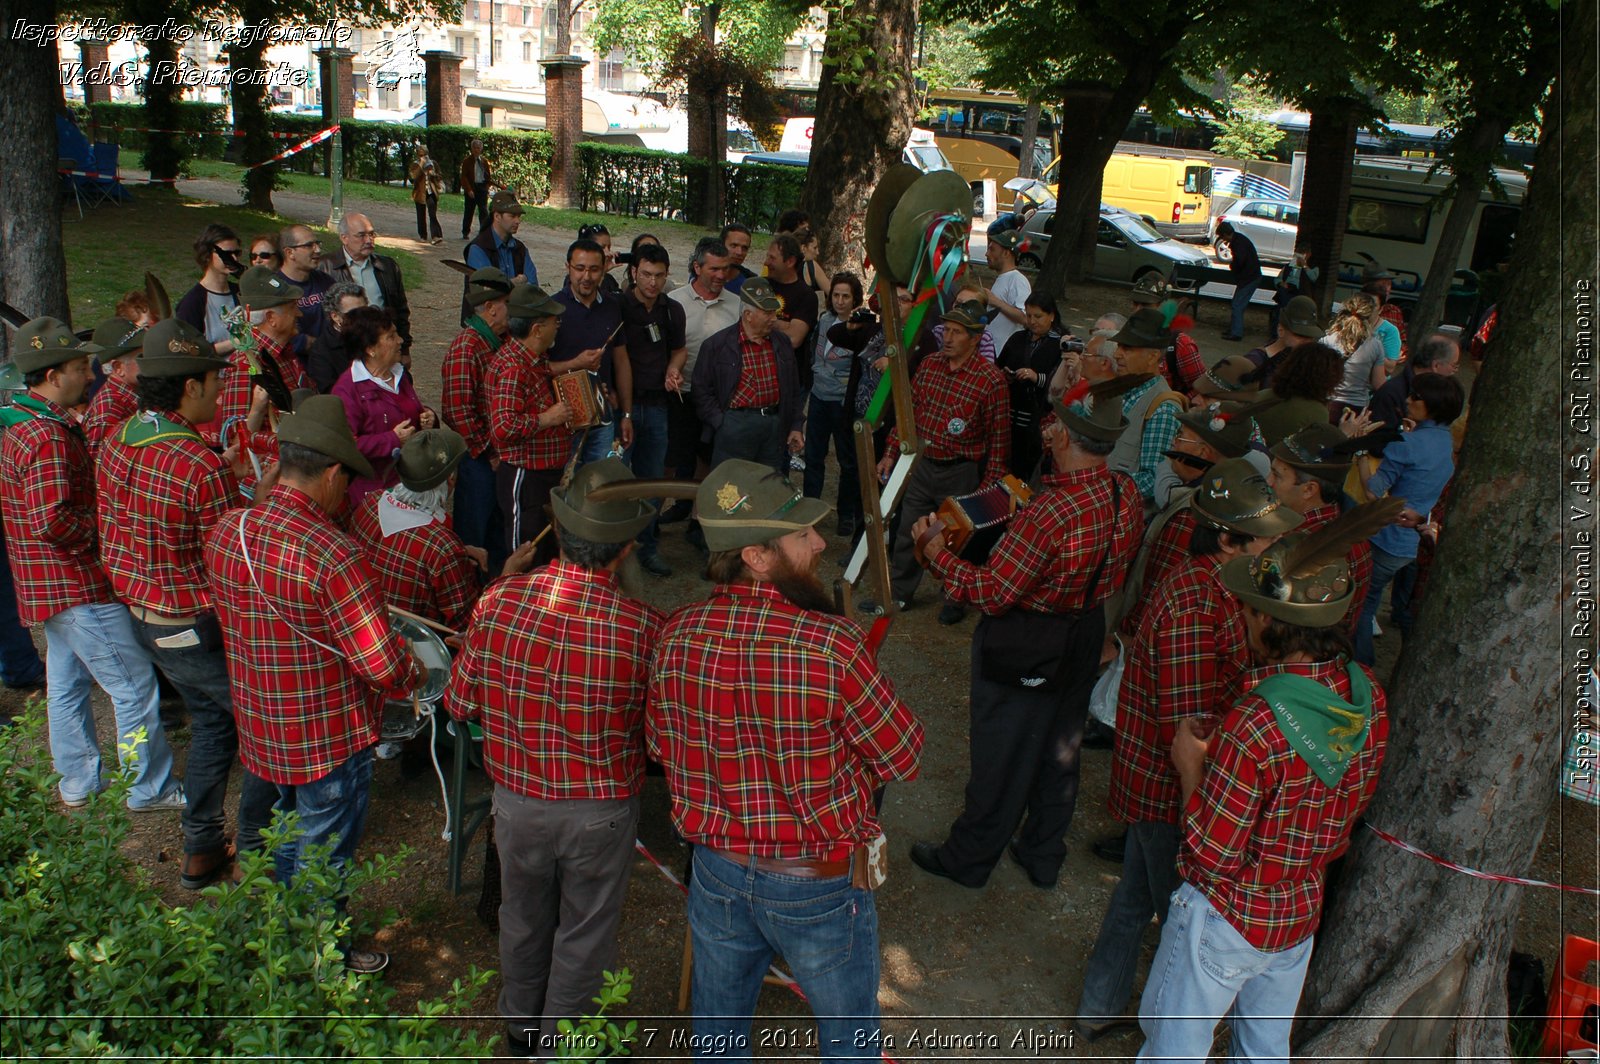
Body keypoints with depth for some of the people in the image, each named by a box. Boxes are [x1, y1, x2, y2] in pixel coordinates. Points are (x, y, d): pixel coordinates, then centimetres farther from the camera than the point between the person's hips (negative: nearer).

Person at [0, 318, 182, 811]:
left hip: (50, 582, 11)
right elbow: (52, 520, -29)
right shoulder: (49, 438, -23)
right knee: (135, 685, -2)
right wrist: (105, 537, -14)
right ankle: (151, 788, 7)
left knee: (67, 684, 19)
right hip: (78, 585, -11)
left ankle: (78, 783, 31)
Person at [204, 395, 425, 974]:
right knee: (323, 860, 15)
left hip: (260, 730, 7)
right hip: (329, 740, -7)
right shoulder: (332, 553, -30)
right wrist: (415, 674, -8)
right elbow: (383, 664, -29)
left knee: (286, 842, 30)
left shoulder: (225, 530, -6)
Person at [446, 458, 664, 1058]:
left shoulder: (499, 602, -18)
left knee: (524, 914, 27)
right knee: (584, 933, 20)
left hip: (516, 799, 3)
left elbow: (460, 704, -5)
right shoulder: (645, 628, -25)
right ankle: (563, 1046, 40)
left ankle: (521, 1023, 51)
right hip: (601, 811, -3)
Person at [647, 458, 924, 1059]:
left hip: (718, 873, 5)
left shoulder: (676, 637, -14)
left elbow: (661, 746, 2)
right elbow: (903, 757, -17)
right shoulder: (831, 645, -29)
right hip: (820, 886, -4)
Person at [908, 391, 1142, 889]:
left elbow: (991, 594, -27)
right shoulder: (1126, 493, -9)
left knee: (1000, 755, 10)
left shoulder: (1050, 513, -34)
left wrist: (935, 552, -14)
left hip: (1024, 647, -7)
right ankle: (1044, 856, 41)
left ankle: (967, 859, 31)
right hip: (1087, 636, 7)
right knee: (1059, 748, 22)